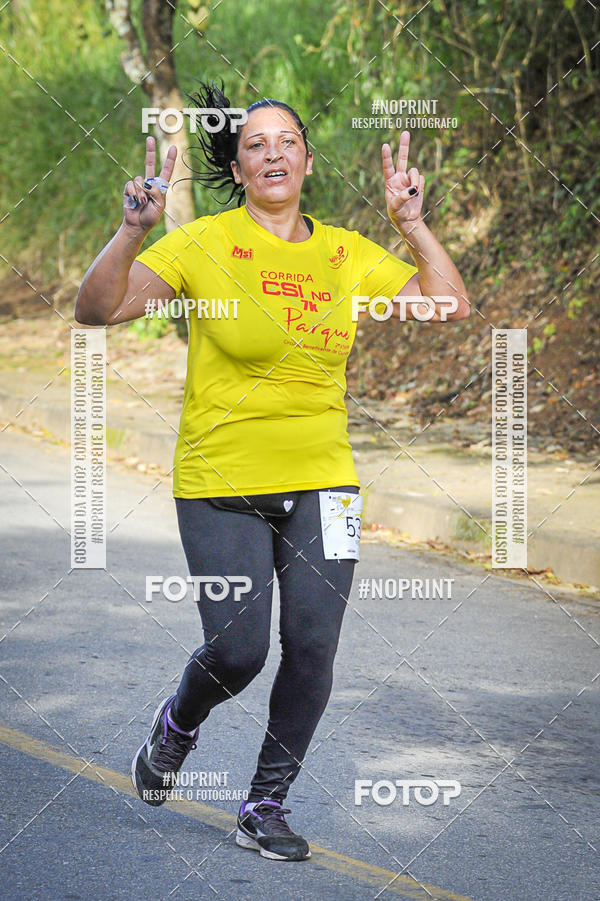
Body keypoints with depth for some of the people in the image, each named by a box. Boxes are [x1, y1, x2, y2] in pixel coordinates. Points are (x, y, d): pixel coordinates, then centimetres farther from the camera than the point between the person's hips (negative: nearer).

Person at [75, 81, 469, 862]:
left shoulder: (348, 253, 5)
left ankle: (266, 805, 16)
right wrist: (133, 233, -30)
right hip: (222, 485, -3)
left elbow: (449, 307, 4)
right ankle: (177, 725, 30)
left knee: (312, 646, -1)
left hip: (321, 482, 4)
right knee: (237, 652, -6)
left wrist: (413, 225, -6)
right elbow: (99, 309, -16)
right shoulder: (203, 244, -7)